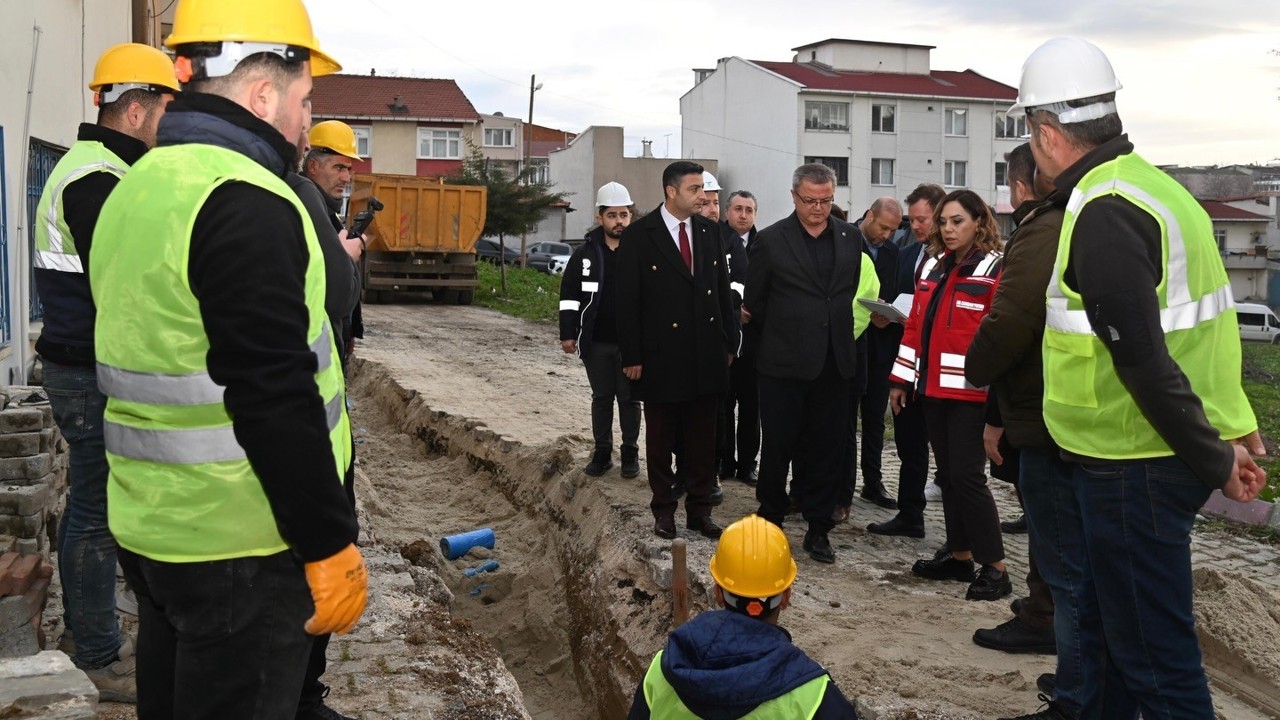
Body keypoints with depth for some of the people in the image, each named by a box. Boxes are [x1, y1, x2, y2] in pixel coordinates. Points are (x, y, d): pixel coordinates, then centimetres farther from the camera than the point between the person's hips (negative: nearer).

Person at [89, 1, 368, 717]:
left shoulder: (138, 188, 11)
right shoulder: (246, 202, -21)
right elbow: (277, 403, -26)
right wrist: (330, 545, -19)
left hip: (150, 525, 10)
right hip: (238, 549, -9)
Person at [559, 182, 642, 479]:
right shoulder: (586, 253, 2)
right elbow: (569, 295, 5)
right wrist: (568, 334, 0)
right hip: (596, 342, 2)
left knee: (629, 398, 7)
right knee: (601, 398, 11)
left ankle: (630, 454, 18)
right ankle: (602, 452, 21)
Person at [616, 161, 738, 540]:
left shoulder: (709, 231, 6)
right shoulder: (638, 235, -7)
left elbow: (723, 291, 11)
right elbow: (628, 300, -7)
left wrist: (729, 342, 9)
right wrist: (631, 357, -10)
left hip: (706, 355, 4)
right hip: (661, 355, -4)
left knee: (702, 437, 10)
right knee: (660, 437, 9)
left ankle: (699, 509, 21)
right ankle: (664, 508, 21)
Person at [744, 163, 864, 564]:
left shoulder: (851, 238, 7)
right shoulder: (770, 241, -4)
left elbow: (852, 291, 16)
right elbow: (754, 303, 2)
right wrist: (785, 333, 9)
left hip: (834, 362, 3)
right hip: (784, 363, -3)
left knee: (827, 448, 7)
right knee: (778, 445, 6)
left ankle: (819, 528, 18)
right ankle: (770, 522, 21)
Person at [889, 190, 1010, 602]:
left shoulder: (996, 270, -7)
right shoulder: (932, 267, 14)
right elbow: (916, 327, 15)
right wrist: (902, 379, 12)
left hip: (971, 390, -7)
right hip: (933, 386, 7)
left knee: (967, 475, -8)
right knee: (947, 474, 12)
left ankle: (995, 568, 1)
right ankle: (960, 556, 22)